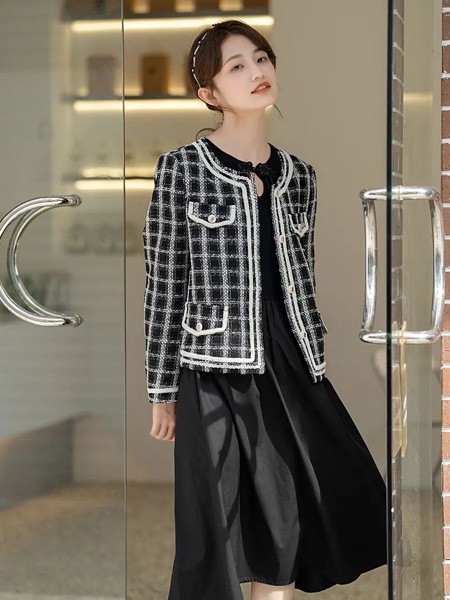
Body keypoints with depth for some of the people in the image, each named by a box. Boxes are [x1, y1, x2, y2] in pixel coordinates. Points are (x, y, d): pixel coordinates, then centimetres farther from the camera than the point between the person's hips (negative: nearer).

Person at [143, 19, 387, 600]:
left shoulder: (297, 175, 9)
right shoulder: (180, 169, -5)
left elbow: (300, 279, 14)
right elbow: (163, 285, -4)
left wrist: (315, 369, 13)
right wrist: (162, 392, -3)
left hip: (289, 369, 5)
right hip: (215, 373, -4)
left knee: (284, 528, 7)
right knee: (218, 535, 1)